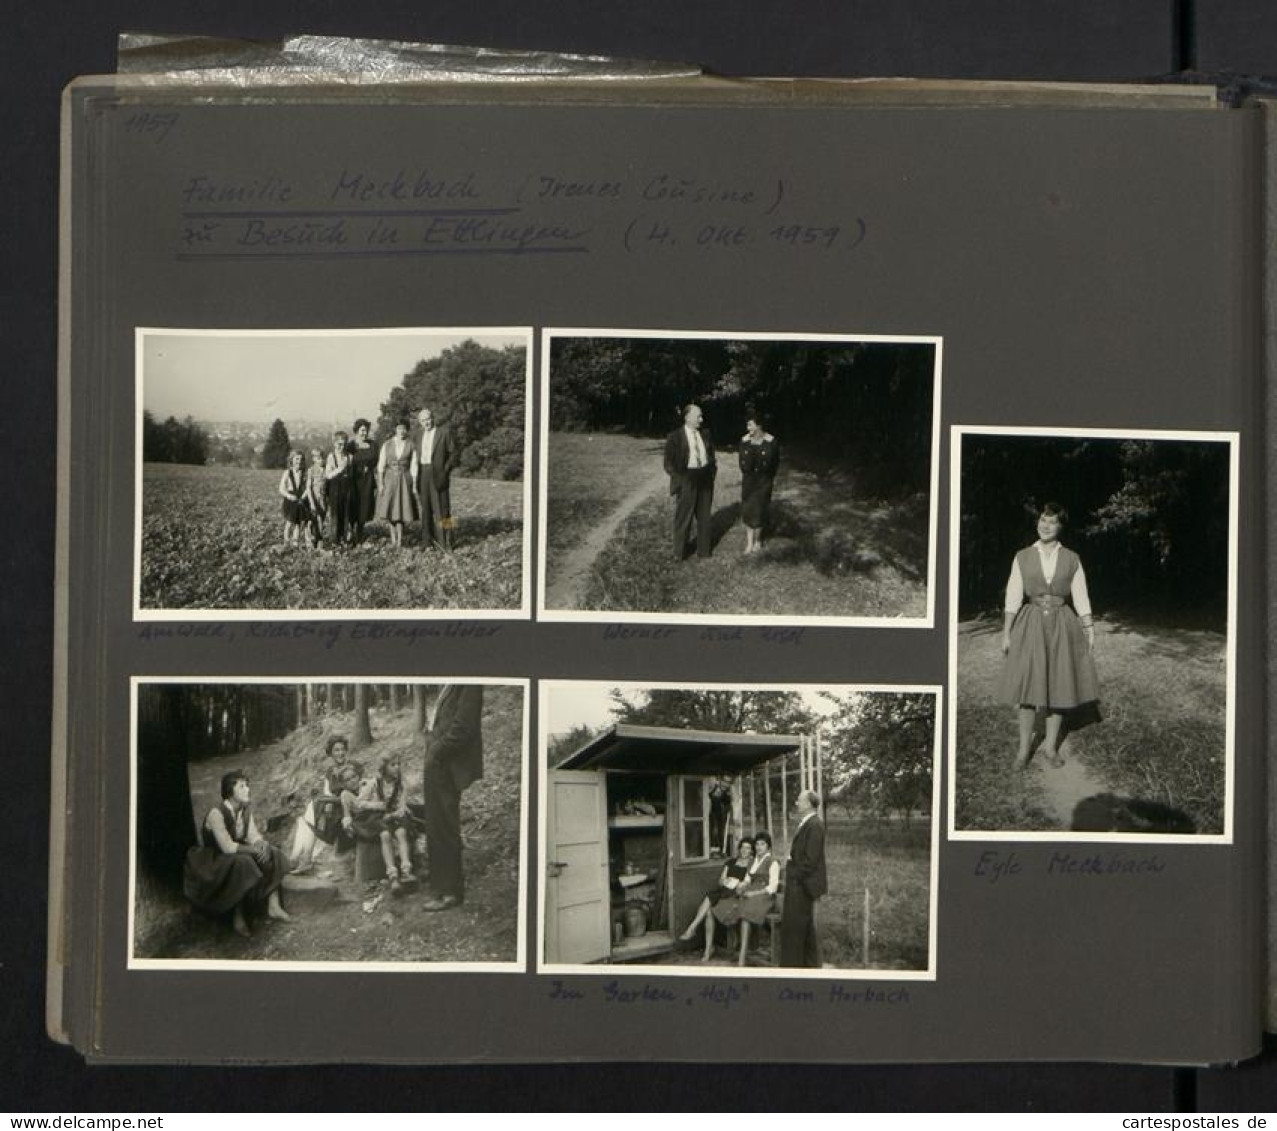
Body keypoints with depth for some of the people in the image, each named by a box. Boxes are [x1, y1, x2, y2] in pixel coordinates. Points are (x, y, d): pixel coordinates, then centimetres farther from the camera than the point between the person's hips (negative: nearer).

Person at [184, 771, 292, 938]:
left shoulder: (246, 810, 0)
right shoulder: (216, 814, -25)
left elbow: (254, 836, -2)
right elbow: (227, 847, -30)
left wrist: (262, 844, -25)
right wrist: (256, 850, -25)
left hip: (236, 855, 8)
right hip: (212, 865, -8)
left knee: (273, 855, -6)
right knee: (244, 863, -35)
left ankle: (273, 906, -9)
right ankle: (238, 916, -25)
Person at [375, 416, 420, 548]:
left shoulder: (411, 446, 0)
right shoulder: (387, 445, 2)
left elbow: (413, 467, 0)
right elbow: (381, 465, 1)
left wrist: (414, 485, -3)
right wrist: (380, 483, -5)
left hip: (404, 479, -1)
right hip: (389, 478, 1)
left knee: (401, 508, -2)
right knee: (390, 508, 1)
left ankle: (399, 538, 6)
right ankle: (393, 537, 14)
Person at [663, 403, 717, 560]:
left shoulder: (705, 436, 7)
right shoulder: (675, 437, -8)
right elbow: (669, 463, -6)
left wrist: (712, 472, 6)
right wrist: (679, 478, -11)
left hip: (705, 479, 5)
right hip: (686, 480, -5)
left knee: (705, 515, 12)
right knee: (683, 517, 3)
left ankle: (704, 550, 24)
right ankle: (679, 553, 15)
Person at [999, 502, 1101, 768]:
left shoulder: (1071, 559, 3)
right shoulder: (1022, 557, 2)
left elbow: (1081, 597, 4)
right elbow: (1013, 596, 0)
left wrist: (1089, 629, -2)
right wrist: (1006, 632, -4)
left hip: (1062, 625, 1)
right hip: (1031, 624, -1)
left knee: (1059, 686, 3)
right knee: (1027, 686, -4)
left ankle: (1050, 745, 16)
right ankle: (1024, 747, 7)